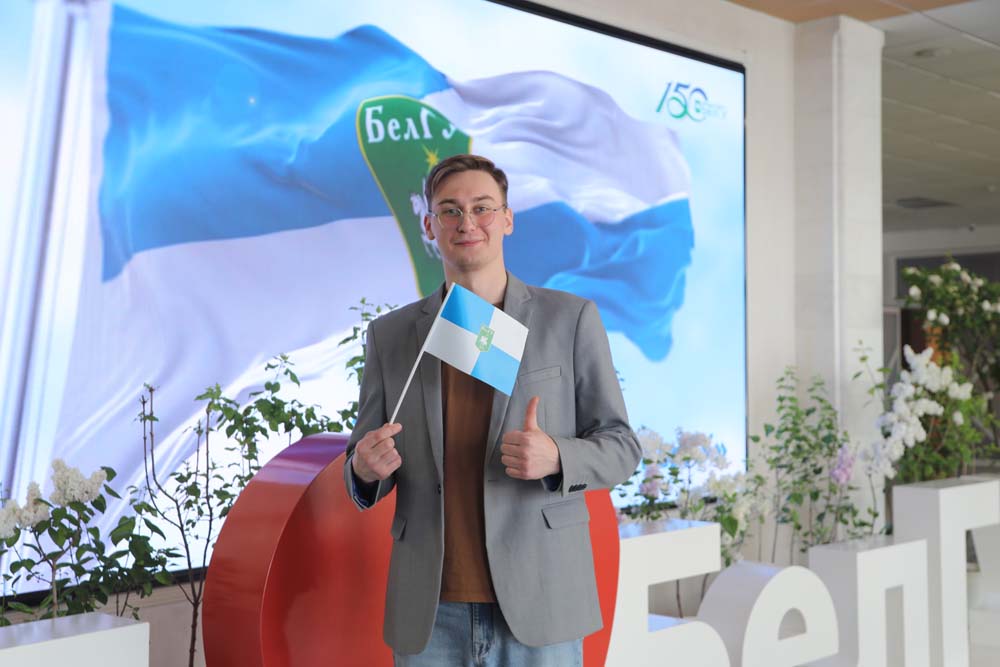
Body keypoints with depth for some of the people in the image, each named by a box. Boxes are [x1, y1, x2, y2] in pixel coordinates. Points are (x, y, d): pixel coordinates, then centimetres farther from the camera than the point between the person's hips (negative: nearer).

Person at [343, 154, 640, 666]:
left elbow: (620, 447, 2)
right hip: (429, 612, 2)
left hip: (538, 603, -2)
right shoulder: (390, 335, 7)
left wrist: (555, 457, -19)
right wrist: (366, 466, -12)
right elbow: (366, 479, 12)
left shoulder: (570, 319, 1)